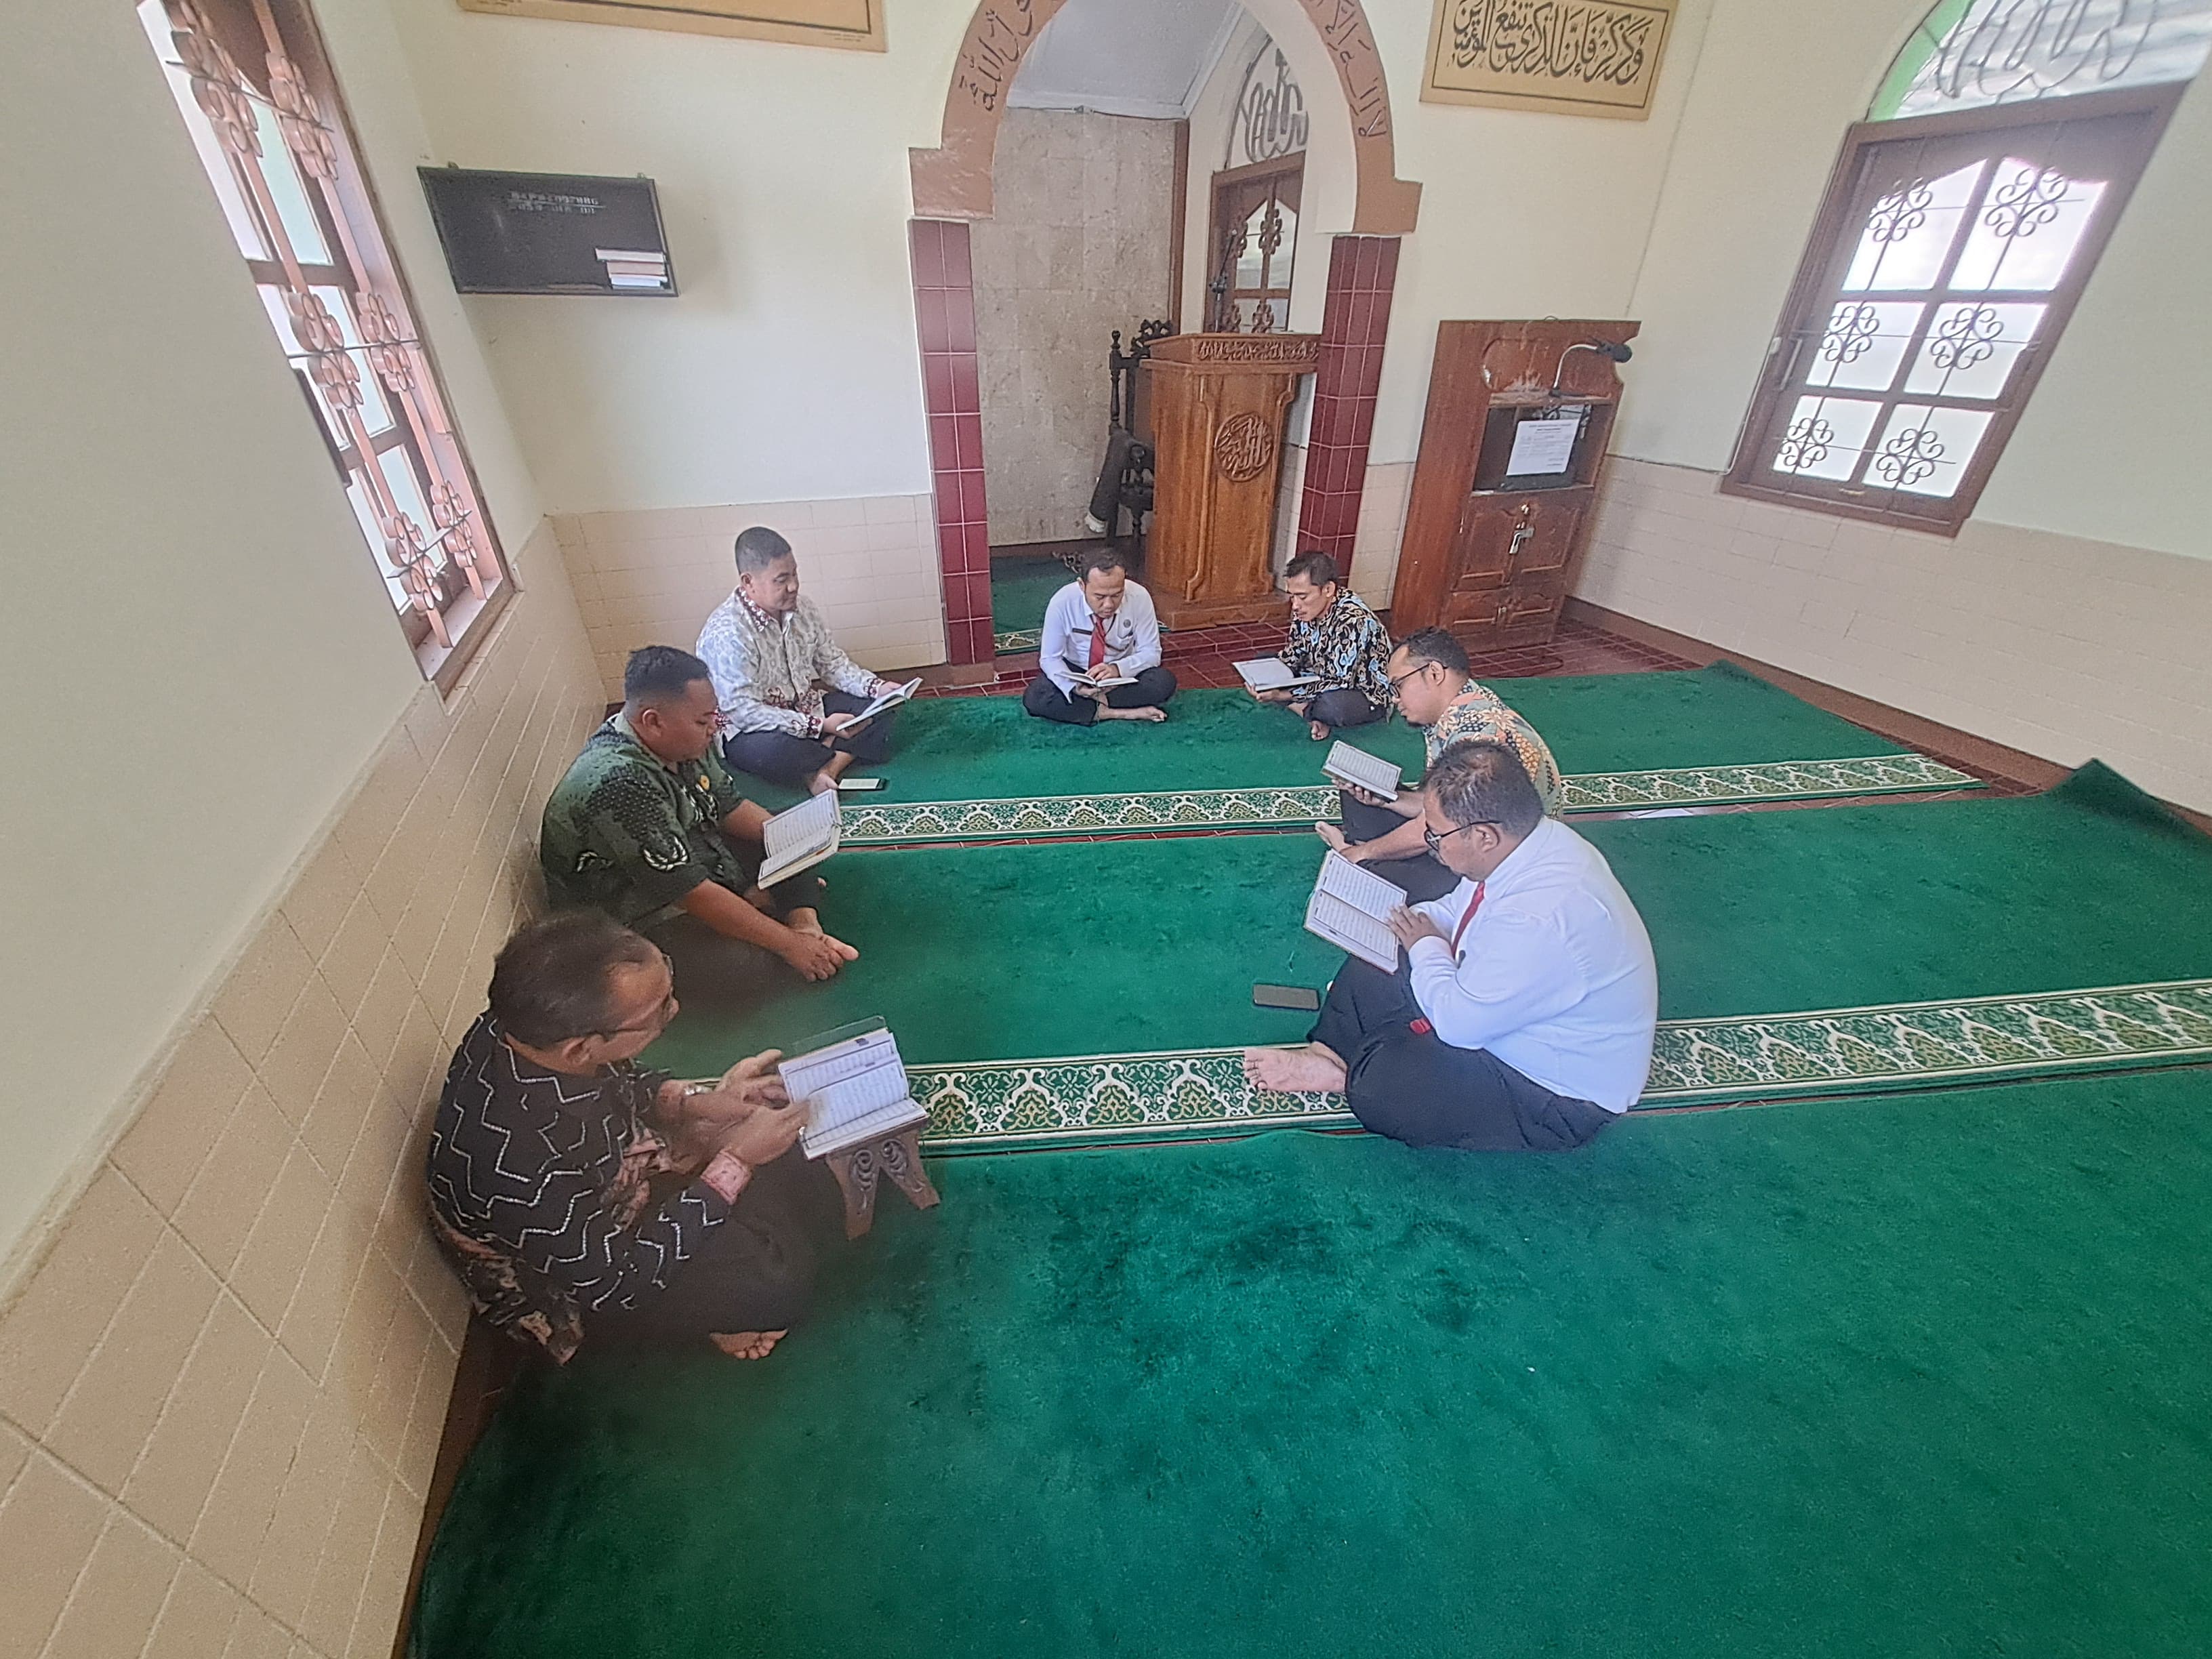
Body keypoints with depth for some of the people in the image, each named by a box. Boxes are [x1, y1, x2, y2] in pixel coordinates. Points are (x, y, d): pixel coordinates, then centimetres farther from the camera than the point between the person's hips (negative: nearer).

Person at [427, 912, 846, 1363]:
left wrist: (693, 1101, -16)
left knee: (815, 1191, -2)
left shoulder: (530, 1023, -23)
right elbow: (616, 1281, -27)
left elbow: (620, 1078, 1)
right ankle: (699, 1313, 9)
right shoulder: (523, 1162, -43)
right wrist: (736, 1159, -26)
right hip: (573, 1287, -6)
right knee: (775, 1284, -21)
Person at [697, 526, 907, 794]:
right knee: (775, 749, -41)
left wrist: (877, 687, -11)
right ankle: (844, 756, -11)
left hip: (807, 709, 7)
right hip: (749, 731, -7)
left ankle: (822, 766, -23)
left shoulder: (804, 610, -3)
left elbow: (833, 664, 8)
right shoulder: (726, 633, -24)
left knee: (880, 707, -7)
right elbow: (743, 712, -28)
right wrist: (820, 726, -31)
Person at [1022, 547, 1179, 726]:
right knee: (1034, 698, -29)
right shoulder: (1062, 602, -23)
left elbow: (1150, 652, -13)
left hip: (1123, 674, 0)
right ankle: (1123, 713, -26)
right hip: (1074, 671, 0)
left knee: (1164, 682, -28)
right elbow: (1050, 658, -15)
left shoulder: (1139, 598, -22)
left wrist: (1117, 669, -34)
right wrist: (1074, 686, -36)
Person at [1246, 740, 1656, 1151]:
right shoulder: (1528, 838, -11)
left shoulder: (1541, 921, -40)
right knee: (1369, 970, 3)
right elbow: (1455, 909, 7)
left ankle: (1342, 1077, 6)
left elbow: (1458, 1023, -29)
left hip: (1558, 1095, -9)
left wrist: (1425, 946, -13)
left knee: (1375, 1089, -25)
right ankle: (1327, 1053, 7)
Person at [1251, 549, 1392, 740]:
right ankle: (1311, 712, -12)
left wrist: (1285, 695, -38)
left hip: (1367, 696, -7)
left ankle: (1301, 709, -7)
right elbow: (1290, 659, 1)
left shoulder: (1353, 620, -31)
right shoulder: (1305, 609, -9)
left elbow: (1340, 683, -32)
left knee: (1331, 706, -40)